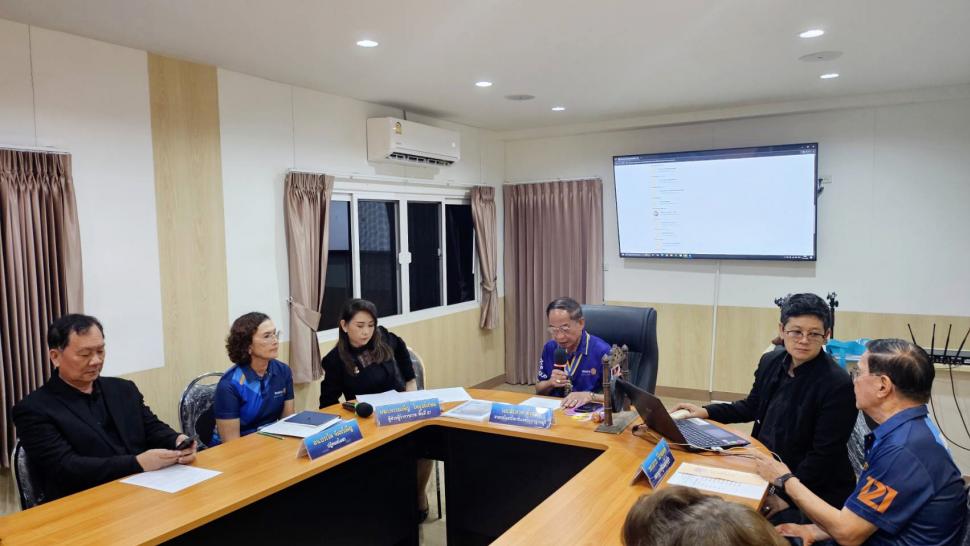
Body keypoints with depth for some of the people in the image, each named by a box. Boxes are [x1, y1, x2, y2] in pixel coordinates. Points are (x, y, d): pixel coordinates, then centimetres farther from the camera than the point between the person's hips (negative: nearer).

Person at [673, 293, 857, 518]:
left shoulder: (838, 384, -18)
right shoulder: (770, 362, 2)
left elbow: (824, 455, -17)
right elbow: (752, 407, 19)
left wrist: (786, 495, -19)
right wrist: (706, 412, 7)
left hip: (812, 489, -6)